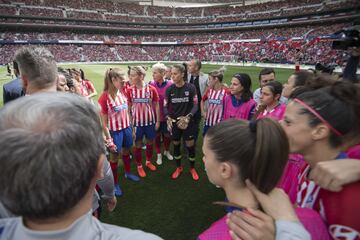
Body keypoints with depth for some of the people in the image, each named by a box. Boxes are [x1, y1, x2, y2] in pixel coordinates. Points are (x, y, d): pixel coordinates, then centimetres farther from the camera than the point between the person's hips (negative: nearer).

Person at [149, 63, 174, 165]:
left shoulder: (170, 84, -15)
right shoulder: (151, 84, -10)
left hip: (167, 115, -1)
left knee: (167, 135, 16)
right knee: (157, 135, 15)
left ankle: (167, 151, 43)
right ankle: (159, 154, 36)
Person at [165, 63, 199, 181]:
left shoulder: (191, 88, -10)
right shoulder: (169, 89, -3)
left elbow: (195, 105, -7)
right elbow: (166, 106, 2)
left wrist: (188, 117, -22)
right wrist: (168, 118, -15)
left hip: (188, 122, -2)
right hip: (174, 122, 2)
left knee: (190, 145, 6)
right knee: (176, 144, 14)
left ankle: (192, 168, 31)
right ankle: (179, 167, 36)